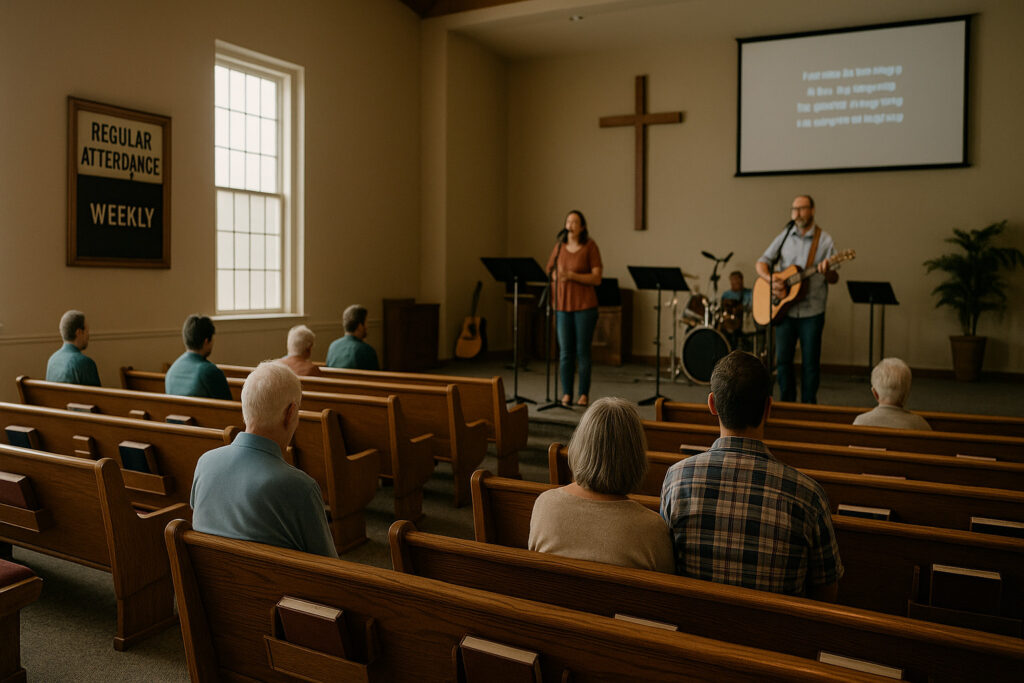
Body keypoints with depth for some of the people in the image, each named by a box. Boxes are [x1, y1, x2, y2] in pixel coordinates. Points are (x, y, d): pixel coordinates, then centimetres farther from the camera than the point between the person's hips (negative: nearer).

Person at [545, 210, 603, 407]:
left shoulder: (590, 246, -3)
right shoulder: (559, 247, 9)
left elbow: (597, 278, -10)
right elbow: (550, 273, 17)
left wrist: (572, 275, -19)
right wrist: (557, 276, -3)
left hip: (584, 305, -3)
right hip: (563, 305, 3)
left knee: (582, 352, 1)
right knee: (565, 352, 4)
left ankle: (584, 394, 11)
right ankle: (566, 394, 12)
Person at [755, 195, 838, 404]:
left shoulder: (824, 240, -1)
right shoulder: (784, 237, 8)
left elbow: (834, 279, -1)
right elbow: (761, 262, 6)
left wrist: (826, 271, -25)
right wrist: (770, 280, -14)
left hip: (811, 312, -2)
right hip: (784, 310, 3)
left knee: (810, 363, 3)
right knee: (782, 359, 5)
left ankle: (808, 407, 16)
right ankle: (787, 404, 19)